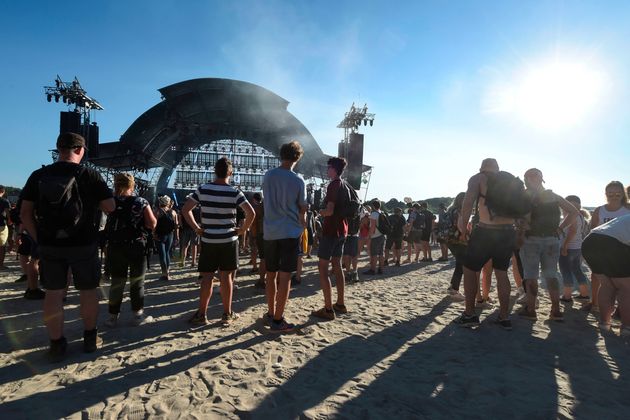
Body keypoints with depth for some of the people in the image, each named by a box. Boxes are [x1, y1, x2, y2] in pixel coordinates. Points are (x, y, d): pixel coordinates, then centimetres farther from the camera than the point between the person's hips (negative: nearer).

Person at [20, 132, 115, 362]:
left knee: (53, 293, 11)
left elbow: (25, 214, 2)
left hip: (49, 245, 3)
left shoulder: (38, 176, 1)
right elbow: (110, 207, -5)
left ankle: (56, 344, 17)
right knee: (88, 291, 12)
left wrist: (39, 238, 10)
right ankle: (90, 338, 23)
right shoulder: (89, 175, -9)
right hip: (83, 245, -2)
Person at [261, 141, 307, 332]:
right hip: (290, 232, -4)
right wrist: (302, 226, 19)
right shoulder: (298, 181, -7)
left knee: (271, 274, 14)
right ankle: (278, 320, 2)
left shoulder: (268, 175, 2)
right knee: (284, 276, -1)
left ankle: (271, 314, 25)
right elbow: (302, 210, 0)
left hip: (270, 232, 4)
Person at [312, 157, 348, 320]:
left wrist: (320, 212, -4)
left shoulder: (334, 185, -14)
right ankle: (340, 304, 23)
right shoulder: (345, 186, 13)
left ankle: (328, 309, -5)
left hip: (331, 230, -9)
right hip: (342, 229, 9)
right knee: (337, 266, 16)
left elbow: (329, 210, -23)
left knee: (322, 268, -5)